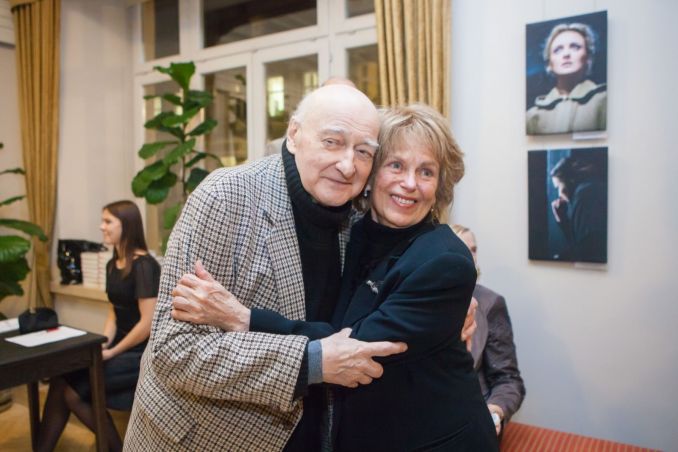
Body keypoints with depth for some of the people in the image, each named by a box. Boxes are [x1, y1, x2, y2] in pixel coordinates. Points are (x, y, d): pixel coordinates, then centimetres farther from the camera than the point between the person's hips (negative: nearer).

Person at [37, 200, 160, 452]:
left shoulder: (143, 265, -17)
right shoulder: (112, 265, 10)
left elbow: (148, 323, -20)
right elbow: (114, 313, 15)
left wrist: (113, 352, -11)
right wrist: (102, 344, -1)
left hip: (140, 353, -7)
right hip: (119, 345, 8)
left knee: (72, 391, -13)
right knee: (61, 380, -9)